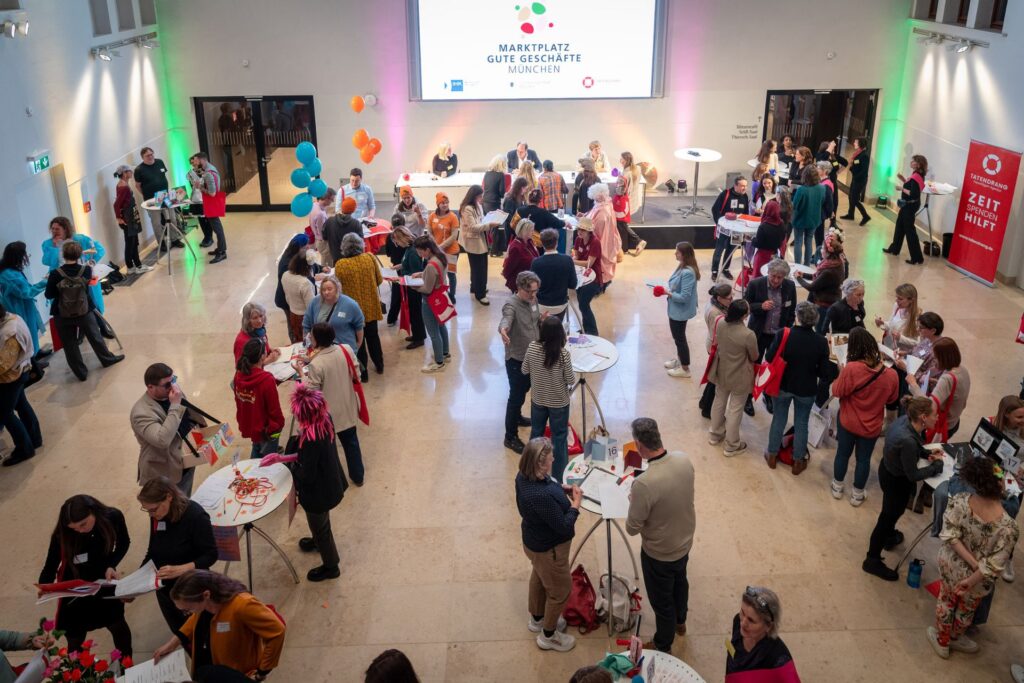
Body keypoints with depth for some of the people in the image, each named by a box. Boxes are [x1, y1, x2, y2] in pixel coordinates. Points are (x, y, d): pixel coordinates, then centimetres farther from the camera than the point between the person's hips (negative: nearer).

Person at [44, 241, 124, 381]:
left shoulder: (55, 274, -19)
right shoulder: (86, 270, -14)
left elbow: (49, 295, -8)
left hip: (62, 316, -1)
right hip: (85, 312, 2)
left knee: (70, 346, 13)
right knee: (95, 337, 23)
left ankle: (81, 373, 21)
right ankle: (108, 359, 41)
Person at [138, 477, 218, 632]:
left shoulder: (195, 516, -26)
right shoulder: (156, 516, -9)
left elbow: (210, 555, -21)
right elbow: (152, 552, 3)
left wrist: (181, 569, -35)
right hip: (164, 589, 5)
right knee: (180, 633, 21)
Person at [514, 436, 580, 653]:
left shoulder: (524, 476, -15)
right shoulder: (542, 496, -42)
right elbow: (564, 527, -30)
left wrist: (561, 489, -5)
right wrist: (576, 503, -17)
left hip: (534, 540, 9)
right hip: (548, 549, -9)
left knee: (539, 577, 31)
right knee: (560, 589, 16)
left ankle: (537, 618, 56)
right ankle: (548, 635, 38)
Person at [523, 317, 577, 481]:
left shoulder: (532, 348, -17)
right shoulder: (563, 354, -26)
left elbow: (525, 371, -3)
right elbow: (571, 380, -16)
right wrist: (572, 376, 4)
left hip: (537, 400, 3)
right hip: (559, 402, -3)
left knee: (536, 433, 24)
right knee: (559, 438, 15)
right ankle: (558, 476, 27)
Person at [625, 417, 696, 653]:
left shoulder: (644, 484, -39)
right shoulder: (684, 460, -18)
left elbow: (632, 528, -24)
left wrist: (634, 502, -7)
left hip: (659, 552, -6)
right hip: (685, 541, 7)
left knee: (662, 599, 18)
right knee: (680, 581, 33)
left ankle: (663, 646, 43)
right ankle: (680, 622, 60)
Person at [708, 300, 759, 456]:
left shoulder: (720, 325, -15)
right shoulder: (748, 335, -30)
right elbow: (754, 357, -13)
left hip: (721, 372, 6)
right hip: (739, 377, -6)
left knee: (719, 402, 25)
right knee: (735, 409, 11)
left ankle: (715, 435, 44)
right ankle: (731, 446, 26)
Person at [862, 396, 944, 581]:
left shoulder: (905, 420, -16)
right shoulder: (907, 440, -40)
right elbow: (913, 475, -26)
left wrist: (927, 453, -5)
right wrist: (937, 465, -13)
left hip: (888, 470, 8)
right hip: (896, 481, -8)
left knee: (892, 511, 33)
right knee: (889, 515, 12)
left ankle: (889, 536, 61)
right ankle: (872, 560, 31)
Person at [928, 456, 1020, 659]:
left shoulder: (959, 501, -28)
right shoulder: (1008, 527, -34)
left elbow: (950, 534, -21)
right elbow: (993, 566, -27)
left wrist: (972, 562, -17)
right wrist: (971, 581, -15)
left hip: (950, 564, 2)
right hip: (975, 577, -2)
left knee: (945, 601, 30)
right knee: (966, 609, 30)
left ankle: (942, 641, 55)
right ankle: (954, 638, 59)